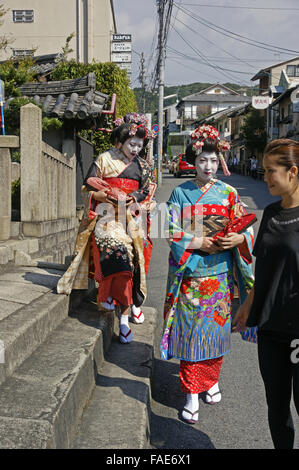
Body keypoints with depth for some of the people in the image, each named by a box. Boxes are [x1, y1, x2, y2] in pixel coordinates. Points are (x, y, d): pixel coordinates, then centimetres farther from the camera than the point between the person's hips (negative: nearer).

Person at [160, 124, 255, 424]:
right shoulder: (181, 193, 1)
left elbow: (245, 227, 4)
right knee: (190, 329, -1)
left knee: (215, 326, 8)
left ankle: (211, 380, 30)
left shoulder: (228, 193, 5)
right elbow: (171, 230, -4)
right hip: (189, 273, -1)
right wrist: (199, 242, -16)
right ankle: (192, 394, 9)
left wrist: (238, 238, -17)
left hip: (219, 273, 2)